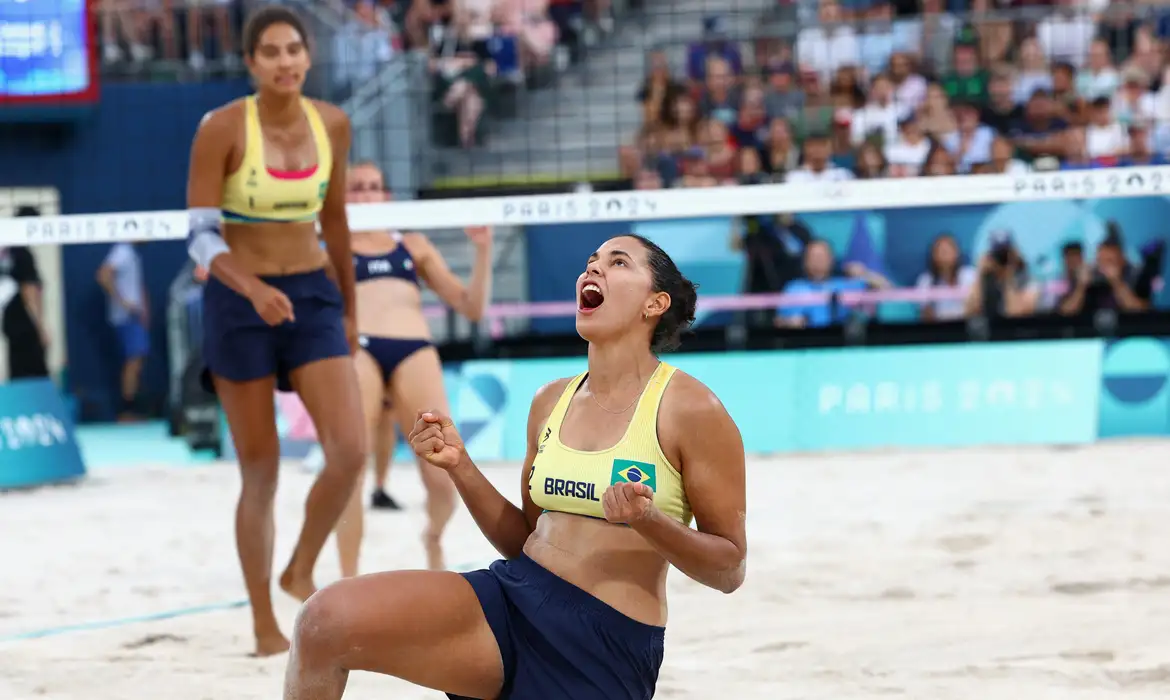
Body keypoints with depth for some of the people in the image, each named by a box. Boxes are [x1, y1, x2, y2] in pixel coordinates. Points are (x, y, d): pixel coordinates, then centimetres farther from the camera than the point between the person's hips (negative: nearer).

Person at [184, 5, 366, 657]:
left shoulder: (332, 124, -1)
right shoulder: (222, 128, -13)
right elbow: (199, 234, -14)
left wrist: (348, 309, 18)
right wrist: (254, 289, -30)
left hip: (313, 295, 3)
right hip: (240, 303, -3)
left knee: (351, 449, -12)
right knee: (261, 469, 1)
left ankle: (302, 571, 14)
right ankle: (265, 626, 12)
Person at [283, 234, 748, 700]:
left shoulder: (691, 410, -6)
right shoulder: (550, 402, 13)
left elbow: (730, 569, -3)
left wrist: (649, 521, -21)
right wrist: (459, 465, 6)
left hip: (609, 643, -5)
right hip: (513, 597, 5)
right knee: (326, 620, -19)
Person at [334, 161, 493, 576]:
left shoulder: (413, 245, 27)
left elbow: (472, 307, 22)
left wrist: (483, 249, 10)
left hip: (415, 352, 2)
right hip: (356, 348, -2)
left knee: (443, 480, -11)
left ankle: (433, 539, 22)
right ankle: (349, 579, -7)